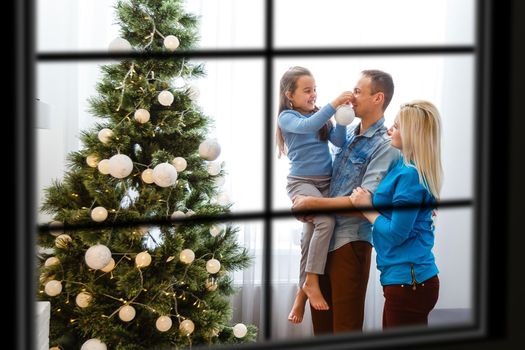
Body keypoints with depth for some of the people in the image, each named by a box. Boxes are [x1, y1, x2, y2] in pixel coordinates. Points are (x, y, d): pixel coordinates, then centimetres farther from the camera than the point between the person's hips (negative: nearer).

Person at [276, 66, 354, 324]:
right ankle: (311, 282, -19)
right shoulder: (286, 117, -3)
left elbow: (339, 142, 3)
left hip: (326, 182, 5)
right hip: (301, 182, -5)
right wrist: (334, 104, -28)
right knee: (326, 220, -27)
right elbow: (307, 126, -23)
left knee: (313, 231, 2)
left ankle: (302, 293, 14)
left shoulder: (321, 116, 12)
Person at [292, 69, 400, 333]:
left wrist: (312, 203, -15)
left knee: (345, 325, 0)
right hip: (324, 235, 7)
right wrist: (303, 202, 3)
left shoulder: (385, 146, -13)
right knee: (321, 320, 15)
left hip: (350, 240, -7)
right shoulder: (348, 134, 10)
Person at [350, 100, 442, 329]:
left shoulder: (410, 176, -18)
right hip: (405, 278, 10)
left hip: (408, 281, -10)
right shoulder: (404, 167, 10)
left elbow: (396, 234, -18)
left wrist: (367, 208, -7)